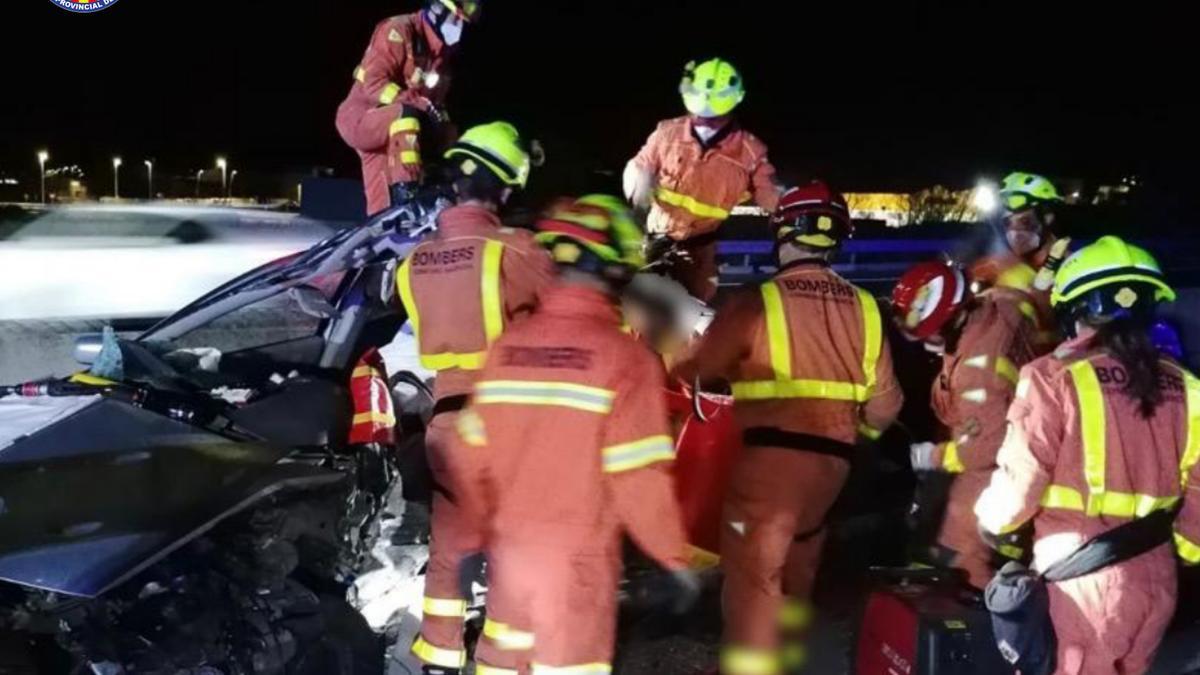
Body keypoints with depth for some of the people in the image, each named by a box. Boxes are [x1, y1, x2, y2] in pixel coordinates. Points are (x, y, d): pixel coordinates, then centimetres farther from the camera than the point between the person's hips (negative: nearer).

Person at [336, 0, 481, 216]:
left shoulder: (441, 55, 11)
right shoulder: (399, 31, -16)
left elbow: (436, 101, 17)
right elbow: (374, 83, -26)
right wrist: (421, 103, -34)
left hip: (394, 125, 9)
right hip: (359, 118, -9)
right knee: (406, 113, -37)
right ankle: (404, 193, -40)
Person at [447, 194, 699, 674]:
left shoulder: (507, 346, -1)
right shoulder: (622, 356, -16)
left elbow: (474, 458, 4)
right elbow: (639, 477, -16)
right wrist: (675, 558, -4)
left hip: (509, 546, 5)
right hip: (577, 555, -5)